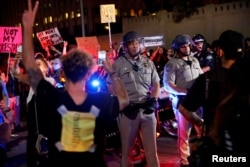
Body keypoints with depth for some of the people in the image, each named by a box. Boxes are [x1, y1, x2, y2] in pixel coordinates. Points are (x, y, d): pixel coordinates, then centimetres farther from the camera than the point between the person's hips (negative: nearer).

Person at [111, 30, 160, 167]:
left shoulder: (148, 62, 9)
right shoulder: (118, 63, -1)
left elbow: (156, 84, 14)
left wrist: (153, 100, -1)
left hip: (147, 109, 3)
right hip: (128, 110, -2)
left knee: (151, 147, 10)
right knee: (127, 148, 10)